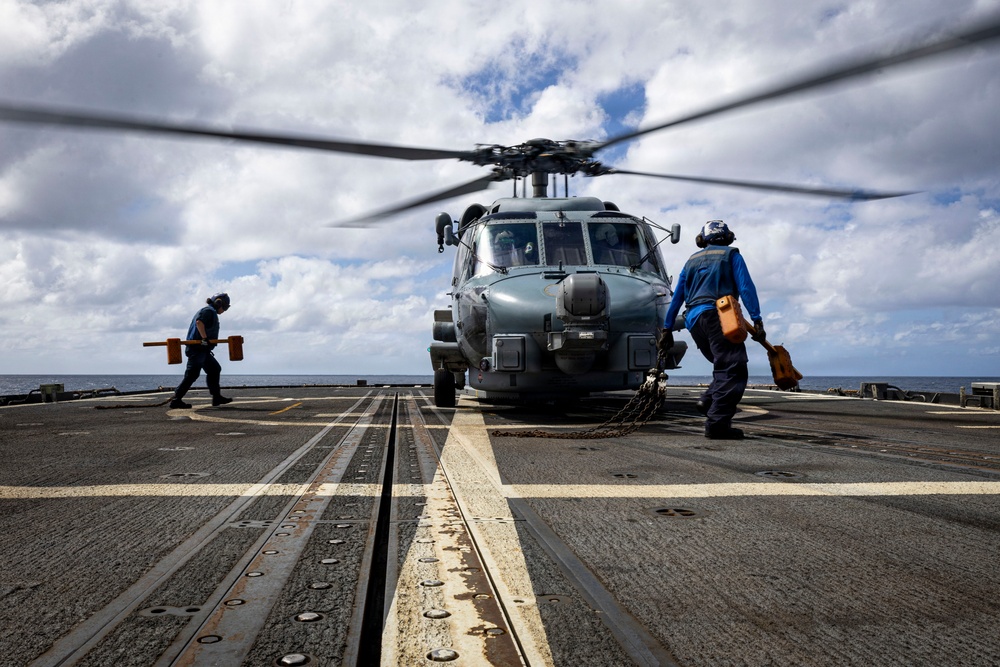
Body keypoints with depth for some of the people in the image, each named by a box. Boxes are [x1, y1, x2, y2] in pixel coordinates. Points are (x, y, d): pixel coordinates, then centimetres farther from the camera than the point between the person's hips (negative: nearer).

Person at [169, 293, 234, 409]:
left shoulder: (210, 312, 22)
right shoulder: (209, 311, -8)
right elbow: (199, 322, -25)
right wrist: (205, 338, -26)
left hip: (202, 349, 11)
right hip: (198, 348, -11)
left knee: (214, 369, 15)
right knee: (192, 374, -9)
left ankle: (217, 397, 17)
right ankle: (176, 400, -6)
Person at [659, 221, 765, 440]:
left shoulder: (692, 260, 25)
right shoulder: (731, 255, 12)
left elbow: (677, 298, 21)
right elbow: (746, 288, -2)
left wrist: (667, 329, 23)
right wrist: (757, 321, -8)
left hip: (694, 321, 6)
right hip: (717, 315, -6)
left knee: (724, 367, 17)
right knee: (733, 369, -11)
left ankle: (708, 401, -3)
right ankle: (717, 422, -22)